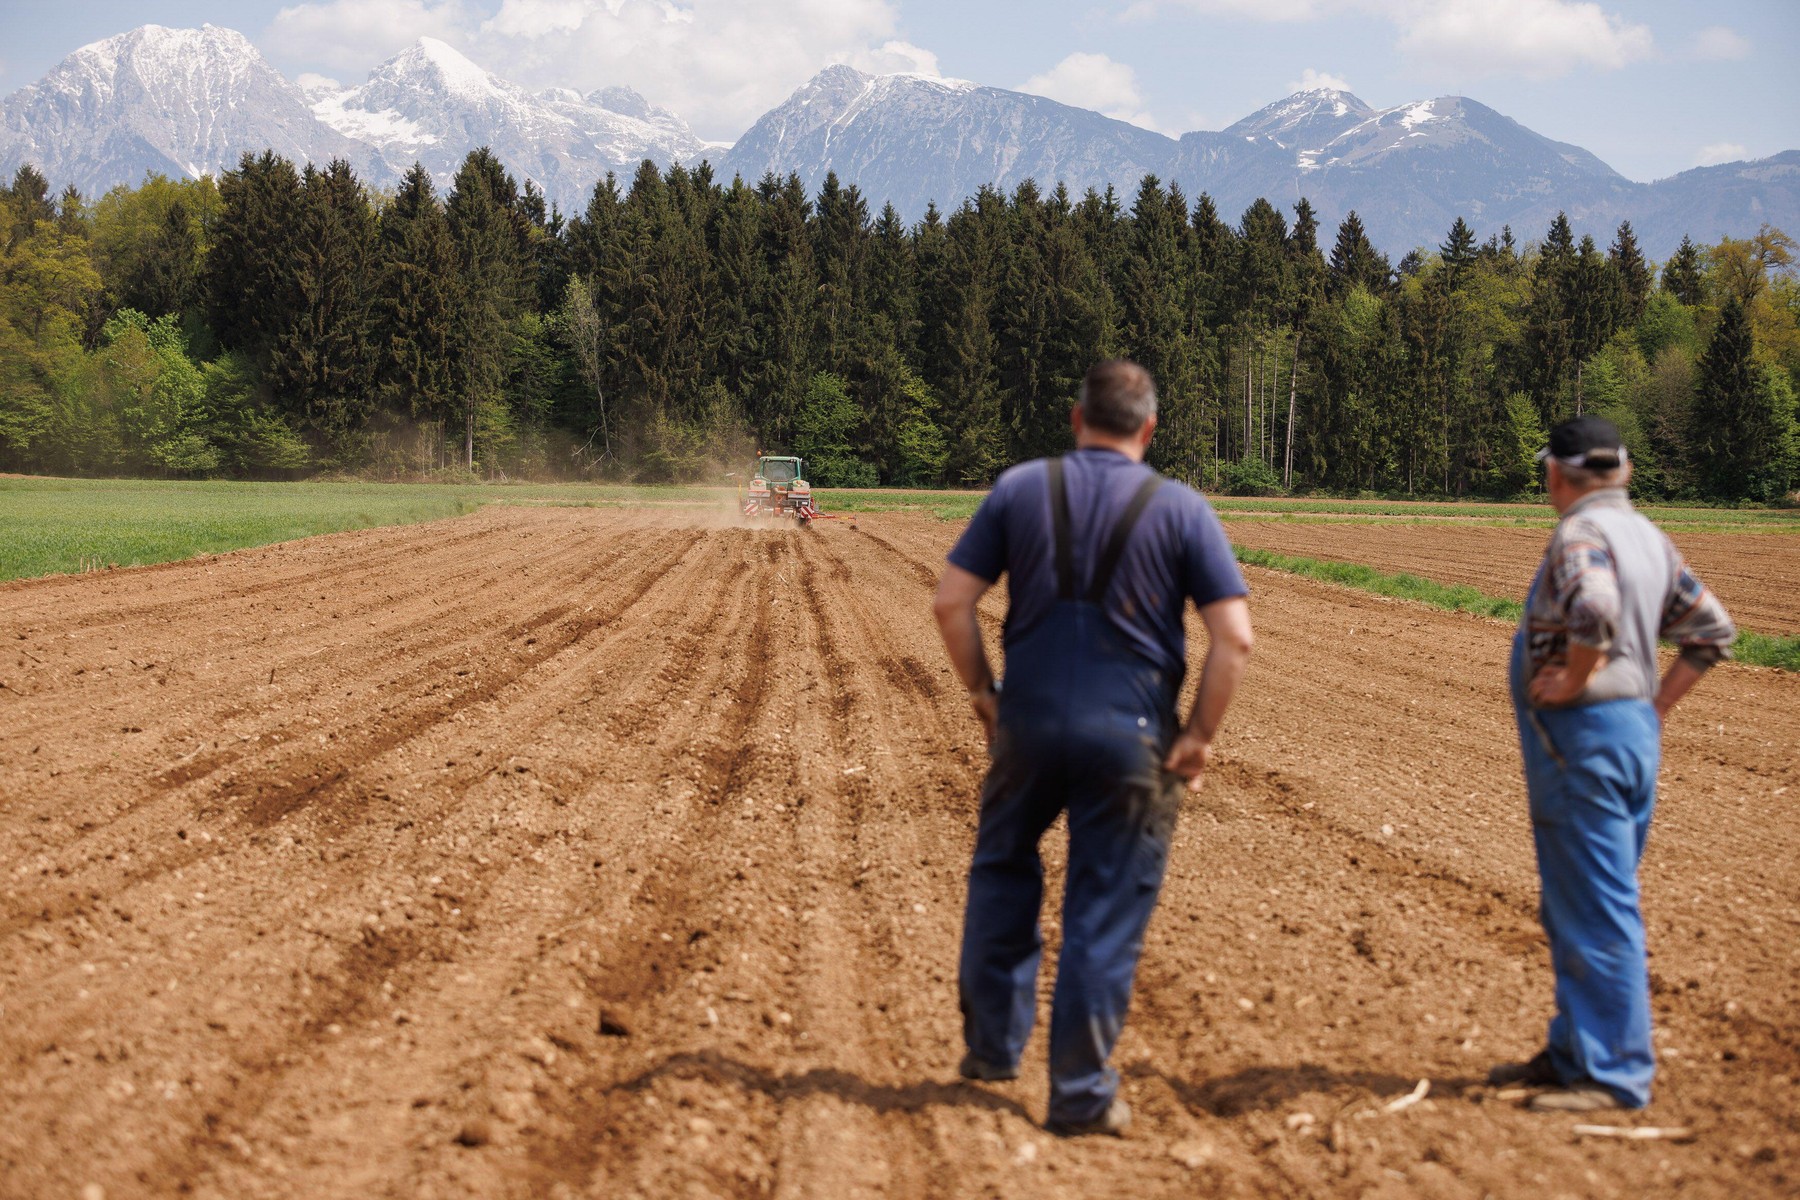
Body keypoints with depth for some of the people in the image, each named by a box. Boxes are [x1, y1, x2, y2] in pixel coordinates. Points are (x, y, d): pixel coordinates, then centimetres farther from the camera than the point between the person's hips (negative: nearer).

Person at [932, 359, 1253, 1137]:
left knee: (1002, 871, 24)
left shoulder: (1021, 489, 2)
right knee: (1107, 911, 5)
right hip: (1131, 735, -2)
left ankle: (993, 1044, 30)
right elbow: (1234, 639, -8)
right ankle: (1082, 1093, 8)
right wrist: (1201, 735, -1)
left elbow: (952, 601, -2)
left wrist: (982, 691, 8)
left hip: (1028, 719, 2)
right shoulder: (1181, 510, -1)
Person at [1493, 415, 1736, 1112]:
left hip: (1585, 740, -10)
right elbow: (1712, 629, 19)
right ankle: (1574, 1053, 28)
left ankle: (1615, 1077, -1)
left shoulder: (1581, 534, -15)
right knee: (1574, 908, 18)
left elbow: (1595, 610, -36)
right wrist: (1657, 704, 17)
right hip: (1635, 731, 10)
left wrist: (1574, 680, -21)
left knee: (1597, 912, -5)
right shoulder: (1649, 537, 14)